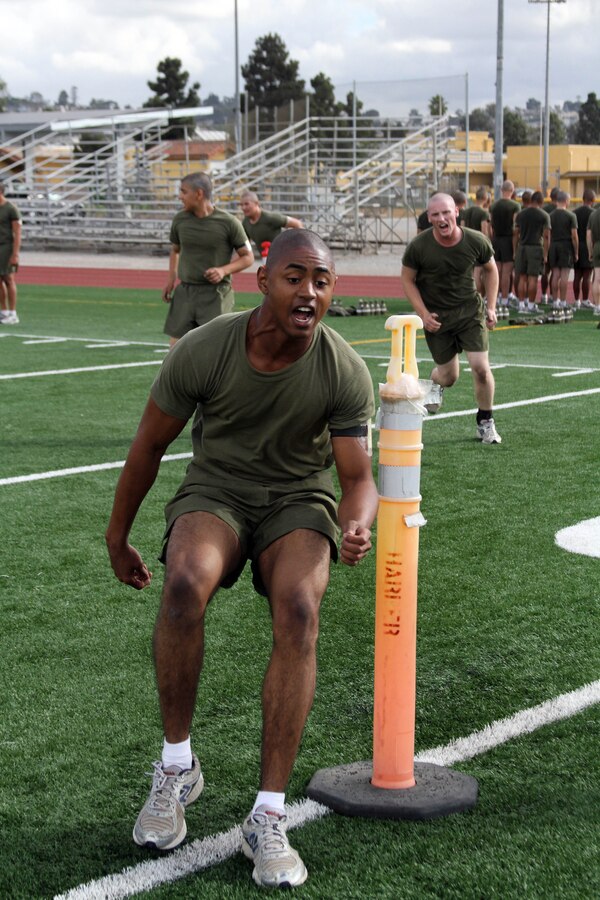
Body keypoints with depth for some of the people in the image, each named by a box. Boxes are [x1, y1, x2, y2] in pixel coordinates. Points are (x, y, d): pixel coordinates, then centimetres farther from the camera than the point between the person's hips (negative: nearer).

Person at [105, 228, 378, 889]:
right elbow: (149, 445, -2)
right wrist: (118, 537, 7)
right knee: (185, 583, -34)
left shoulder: (345, 373, -15)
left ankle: (268, 815, -24)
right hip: (215, 492, 0)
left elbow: (358, 476, -8)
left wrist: (357, 526, -32)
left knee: (299, 609, -31)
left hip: (298, 501, 1)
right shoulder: (202, 351, -17)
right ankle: (177, 766, -13)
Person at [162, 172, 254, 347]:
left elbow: (248, 257, -1)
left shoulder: (228, 222, -8)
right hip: (184, 292, 4)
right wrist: (172, 278, 8)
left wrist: (224, 270, -17)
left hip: (215, 294, -4)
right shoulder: (180, 219, 4)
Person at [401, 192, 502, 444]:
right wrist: (423, 315, -10)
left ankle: (485, 423, 12)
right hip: (436, 316, 0)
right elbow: (408, 280, -2)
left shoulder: (476, 242, -13)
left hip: (470, 310, 1)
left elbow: (490, 269, 7)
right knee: (448, 376, 6)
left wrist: (491, 307, 2)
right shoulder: (418, 247, -17)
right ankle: (435, 383, 47)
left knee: (481, 368, -12)